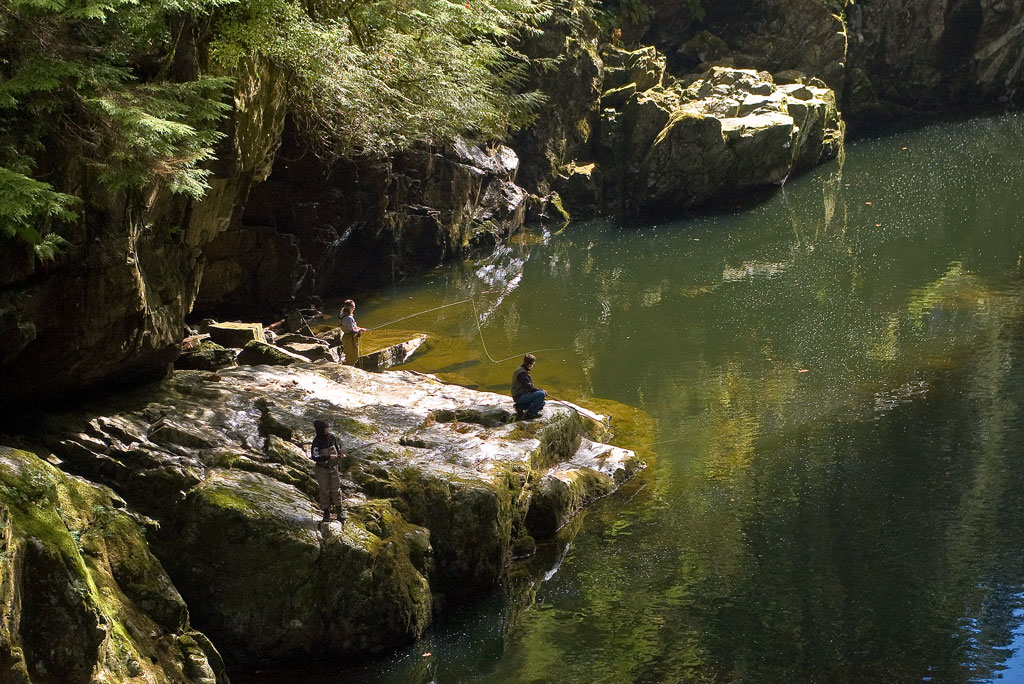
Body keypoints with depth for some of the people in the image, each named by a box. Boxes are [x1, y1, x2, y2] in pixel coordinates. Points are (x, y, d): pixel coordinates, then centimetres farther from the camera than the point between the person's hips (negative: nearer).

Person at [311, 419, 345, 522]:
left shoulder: (332, 438, -5)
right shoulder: (317, 442, -19)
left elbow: (338, 448, 9)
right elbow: (315, 458, -23)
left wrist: (341, 454, -13)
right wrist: (328, 457, -31)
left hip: (333, 467, 4)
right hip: (322, 469, -4)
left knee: (336, 490, 8)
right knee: (324, 491, 5)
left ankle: (339, 512, 19)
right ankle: (326, 513, 17)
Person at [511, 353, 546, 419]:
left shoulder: (520, 369, 13)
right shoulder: (522, 373, -20)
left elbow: (527, 386, 19)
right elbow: (529, 387, -23)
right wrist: (542, 391, -13)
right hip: (520, 396, -11)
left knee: (542, 403, 18)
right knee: (541, 394, -25)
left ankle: (520, 407, 10)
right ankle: (531, 412, -12)